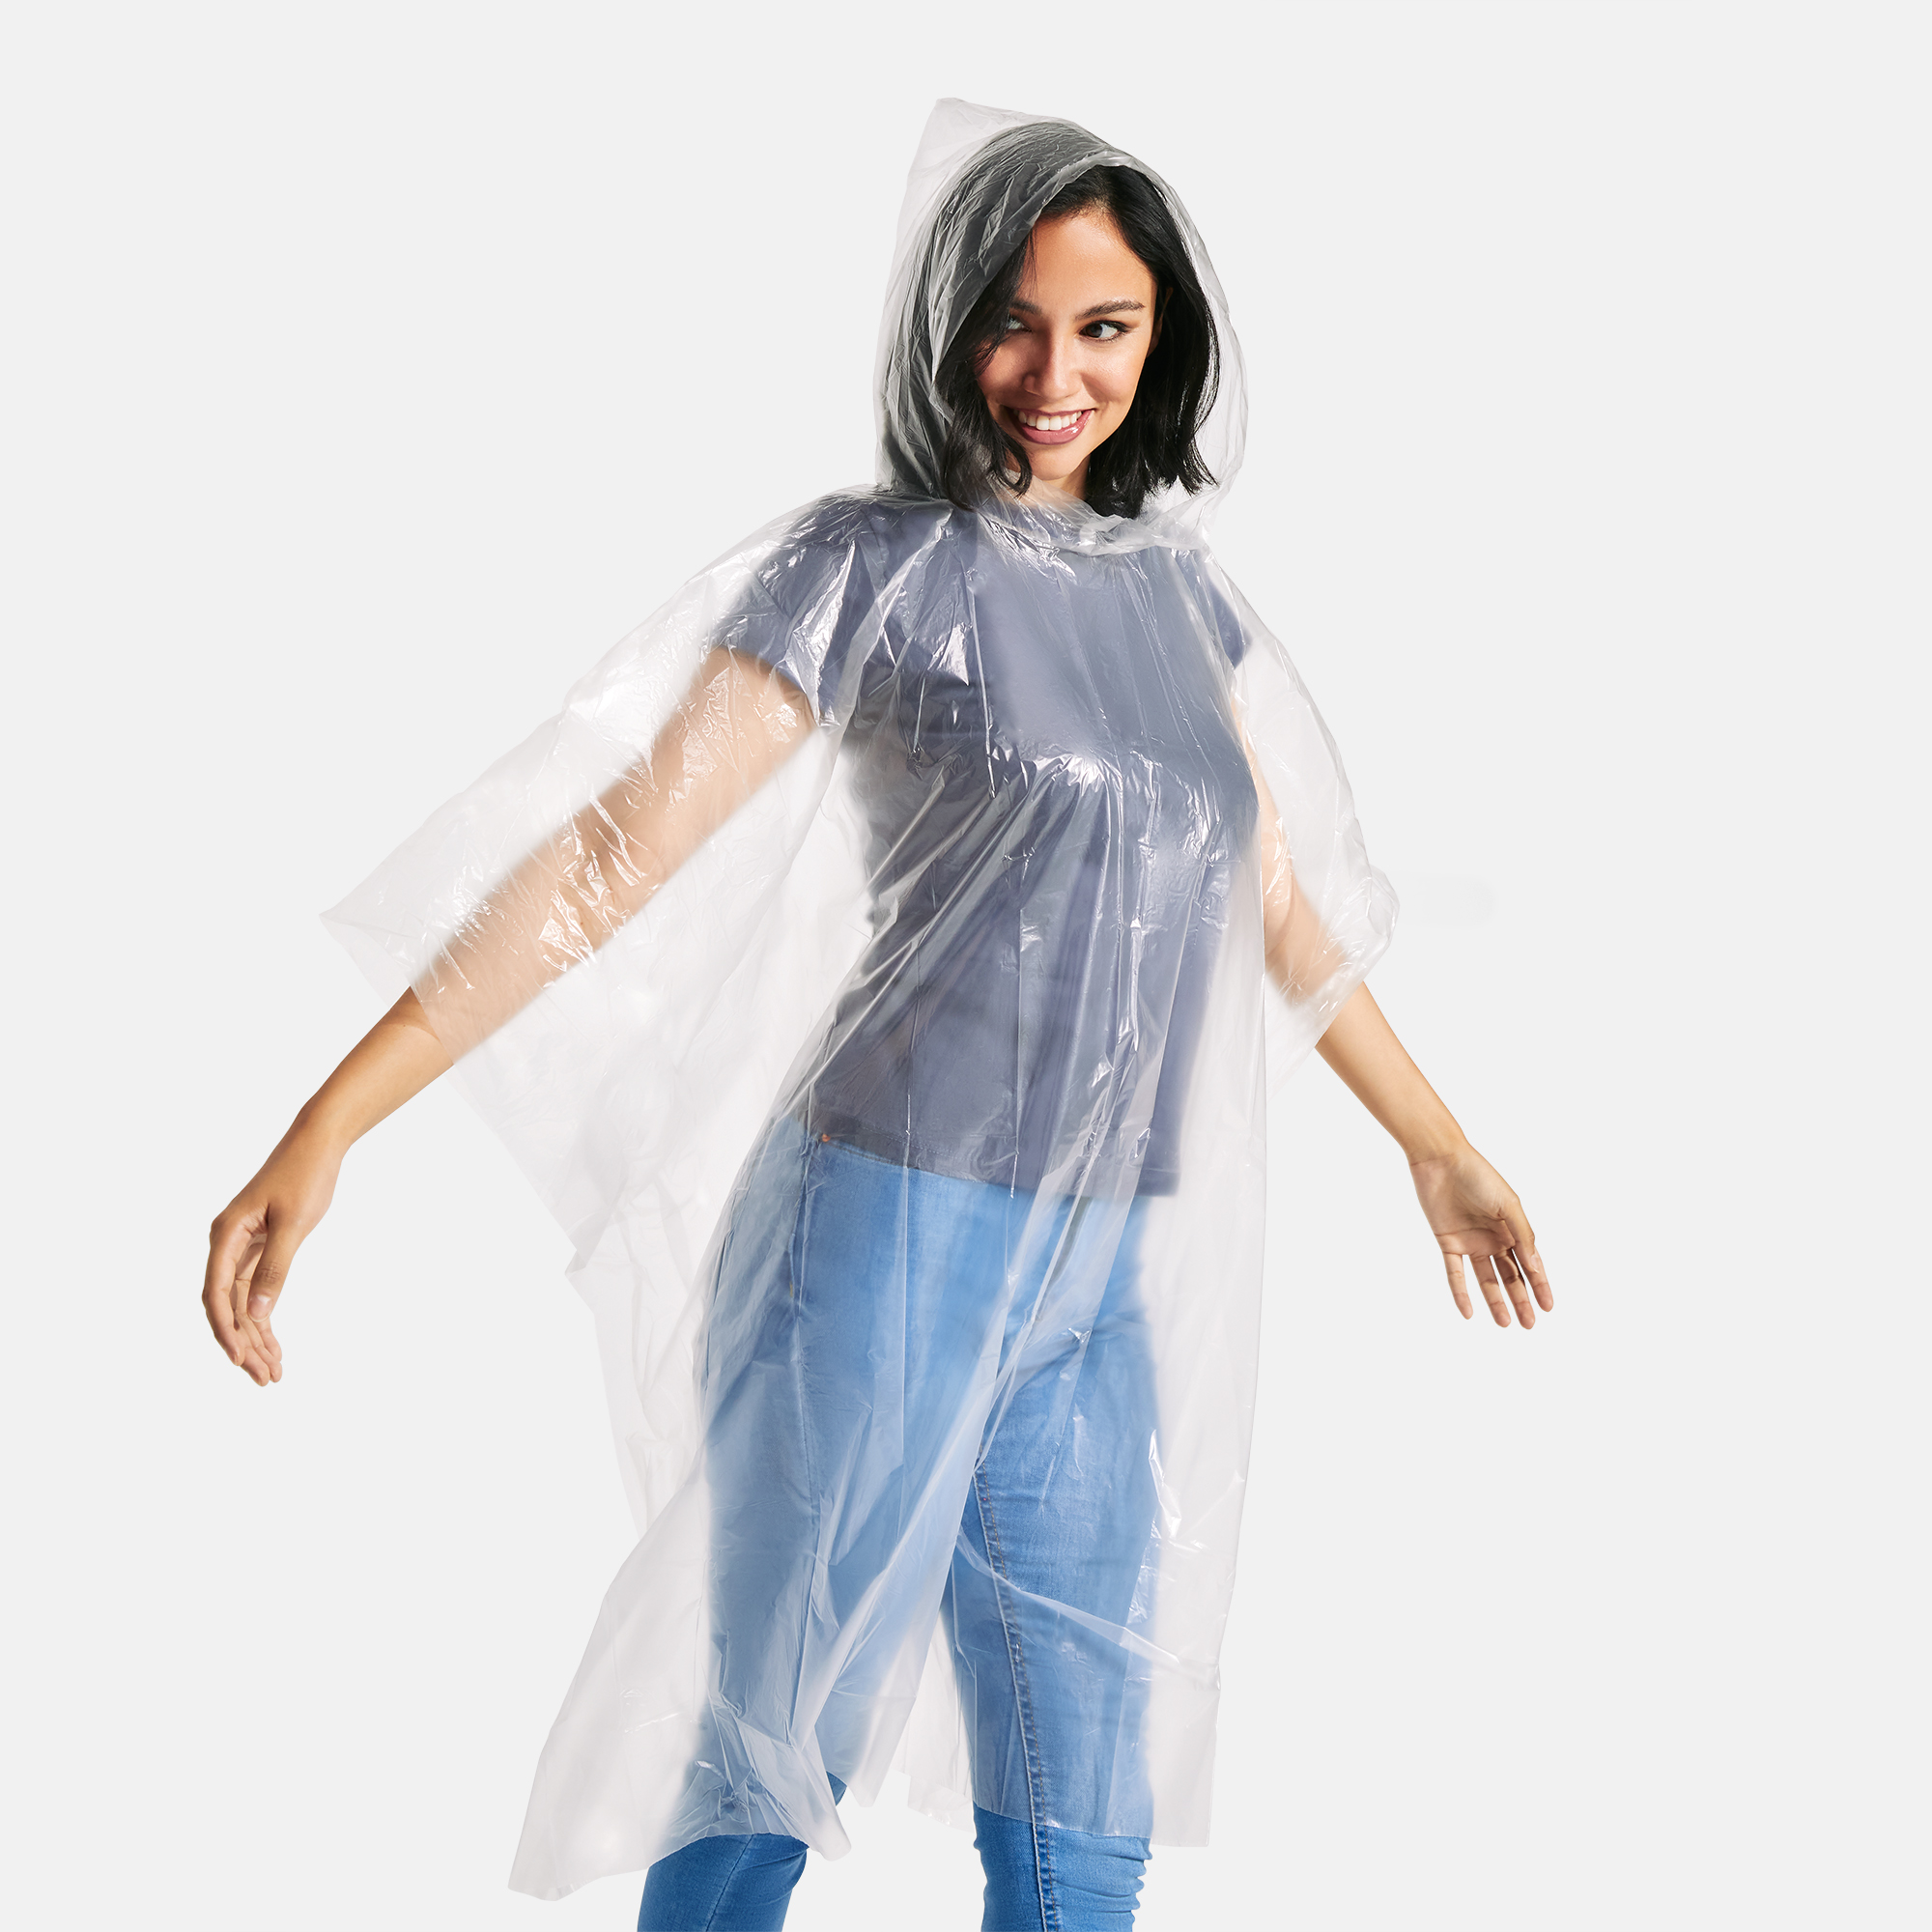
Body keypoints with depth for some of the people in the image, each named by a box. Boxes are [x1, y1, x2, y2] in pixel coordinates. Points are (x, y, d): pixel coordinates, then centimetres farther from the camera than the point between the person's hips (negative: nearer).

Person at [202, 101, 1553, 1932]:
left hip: (1105, 1281, 6)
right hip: (893, 1235, -5)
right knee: (768, 1775, 4)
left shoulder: (1177, 586, 12)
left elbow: (1278, 906, 22)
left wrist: (1439, 1148, 29)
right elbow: (616, 843, -10)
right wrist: (325, 1129, -16)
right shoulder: (874, 565, -5)